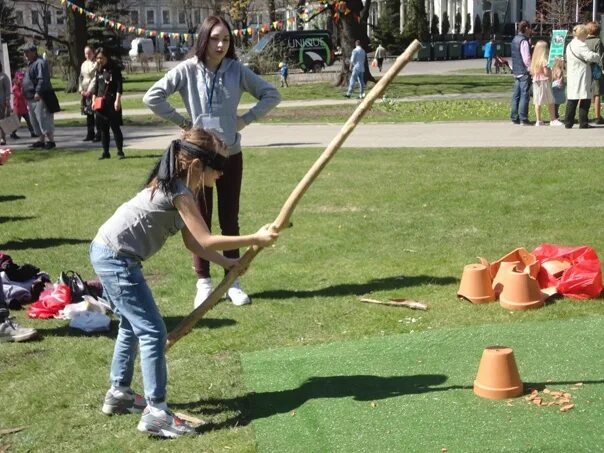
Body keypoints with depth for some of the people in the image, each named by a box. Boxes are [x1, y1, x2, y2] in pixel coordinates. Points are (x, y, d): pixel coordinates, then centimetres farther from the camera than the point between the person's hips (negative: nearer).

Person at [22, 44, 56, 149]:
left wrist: (38, 92, -29)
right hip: (32, 97, 11)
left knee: (43, 119, -13)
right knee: (35, 121, 13)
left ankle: (51, 141, -12)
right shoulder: (31, 64, 20)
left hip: (40, 97, -11)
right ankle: (41, 140, 20)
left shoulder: (40, 63, -13)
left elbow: (42, 79, -23)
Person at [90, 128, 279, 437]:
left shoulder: (176, 187, 12)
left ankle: (119, 394, 34)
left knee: (132, 325, 22)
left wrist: (227, 263, 5)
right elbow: (206, 241, -18)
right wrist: (255, 239, -13)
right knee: (153, 331, -8)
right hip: (116, 259, -10)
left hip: (107, 253, 10)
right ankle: (156, 413, -6)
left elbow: (192, 243, 12)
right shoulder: (179, 193, -17)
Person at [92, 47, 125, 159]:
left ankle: (120, 152, 2)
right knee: (103, 129, 7)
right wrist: (94, 100, 10)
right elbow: (96, 86, 17)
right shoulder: (98, 70, 12)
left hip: (112, 102, -6)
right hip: (100, 102, 6)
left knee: (115, 127, -4)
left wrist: (117, 100, -16)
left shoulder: (114, 68, -4)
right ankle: (105, 152, 13)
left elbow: (119, 86, -9)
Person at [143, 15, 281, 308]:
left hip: (230, 154, 2)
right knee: (201, 220, 6)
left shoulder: (236, 70, -1)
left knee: (230, 220, 9)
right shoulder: (187, 70, -6)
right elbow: (152, 97, -7)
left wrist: (247, 119, -2)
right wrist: (181, 122, -8)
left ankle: (233, 282, 18)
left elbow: (271, 94, 6)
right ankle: (203, 283, 15)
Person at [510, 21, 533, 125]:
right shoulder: (524, 41, -15)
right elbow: (527, 59, -19)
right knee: (524, 96, -6)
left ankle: (514, 118, 15)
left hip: (516, 72, 9)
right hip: (524, 72, -9)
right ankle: (523, 119, -6)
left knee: (516, 95, 11)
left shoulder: (515, 39, 13)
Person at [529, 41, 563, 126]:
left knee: (537, 102, 6)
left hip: (536, 82, 7)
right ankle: (553, 120, -1)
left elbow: (532, 71, 12)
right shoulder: (544, 59, -13)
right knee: (550, 102, -1)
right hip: (544, 81, -7)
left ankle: (538, 121, 8)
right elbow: (546, 72, -15)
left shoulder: (534, 59, 9)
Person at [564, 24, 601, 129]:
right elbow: (590, 56, -23)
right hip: (581, 76, -9)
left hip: (571, 76, 9)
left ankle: (568, 123, 10)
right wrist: (598, 57, -3)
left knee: (572, 100, 10)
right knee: (585, 100, -3)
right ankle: (583, 123, -3)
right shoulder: (580, 45, -13)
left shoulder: (570, 45, 16)